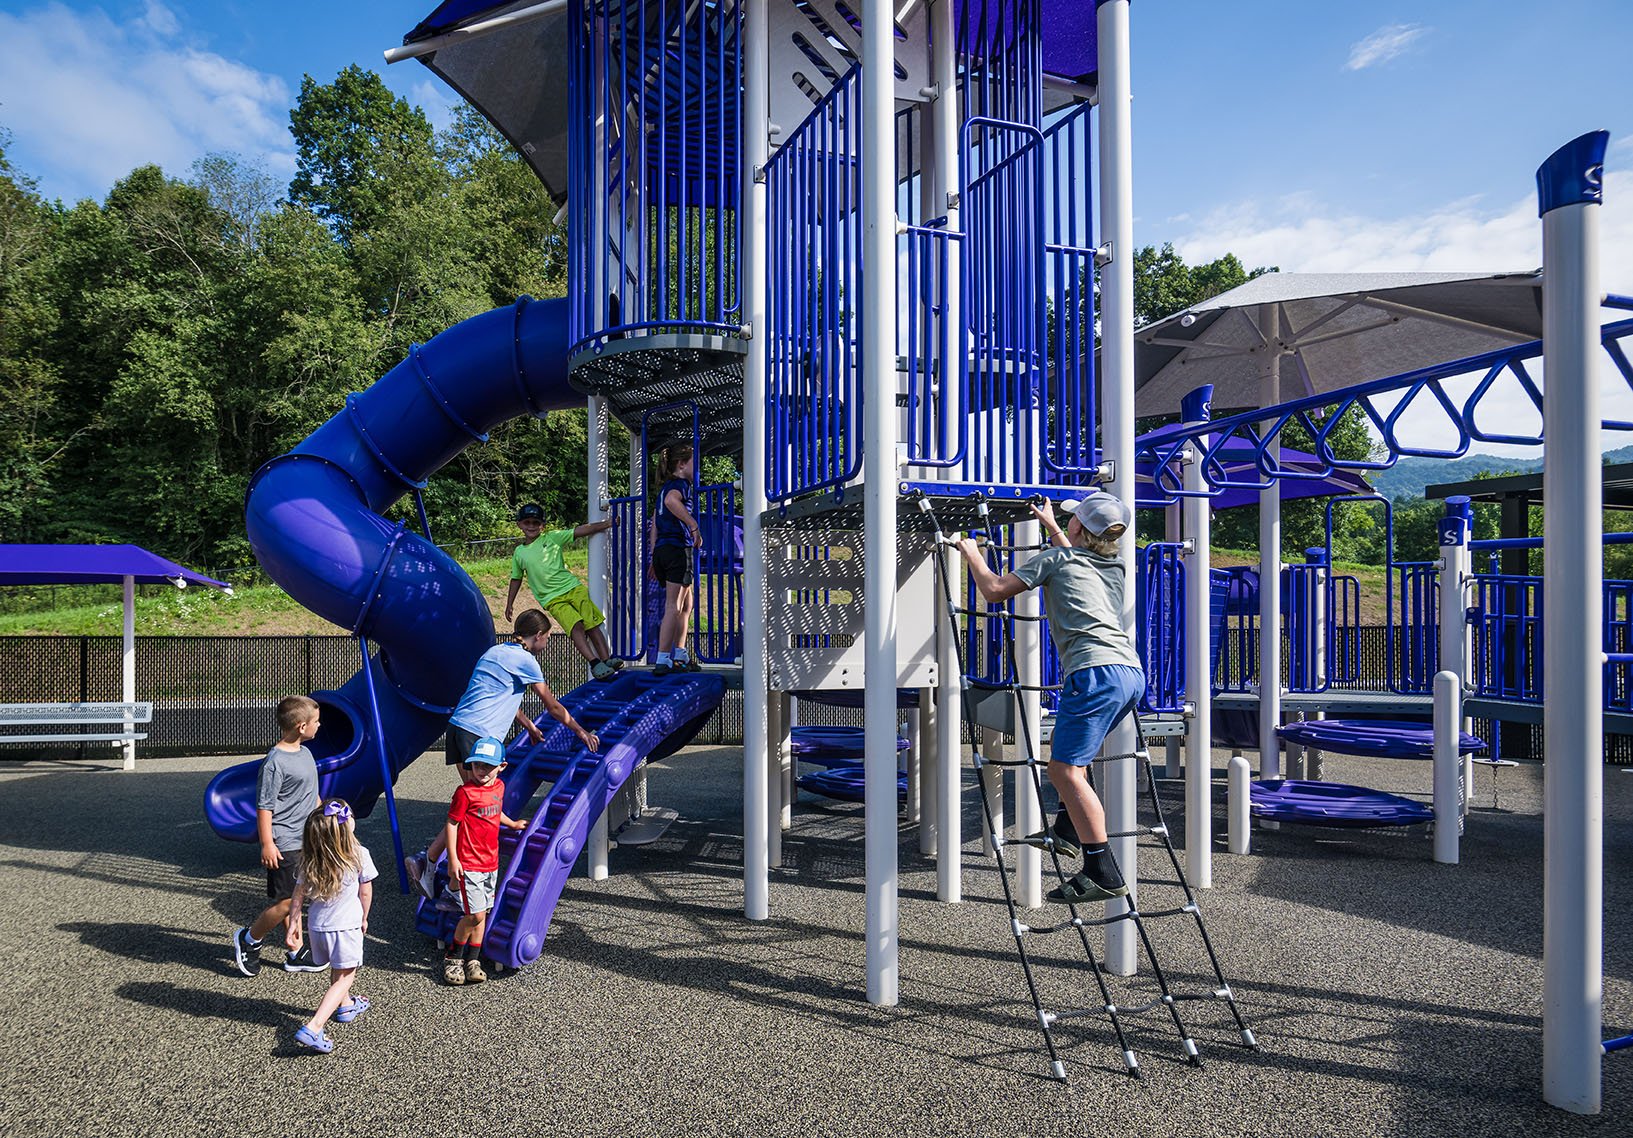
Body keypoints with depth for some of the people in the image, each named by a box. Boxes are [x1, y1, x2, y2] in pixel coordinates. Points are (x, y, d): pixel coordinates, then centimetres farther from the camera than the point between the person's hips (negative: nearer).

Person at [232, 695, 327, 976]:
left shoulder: (305, 753, 9)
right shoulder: (275, 762, -18)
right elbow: (264, 807, -18)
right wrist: (267, 844, -19)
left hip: (305, 842, 9)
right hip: (283, 846, -9)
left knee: (294, 901, 15)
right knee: (284, 902, -3)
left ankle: (296, 955, 23)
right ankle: (247, 939, 20)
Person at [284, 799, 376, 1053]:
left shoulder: (310, 860, -6)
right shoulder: (359, 855, -17)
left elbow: (298, 896, -1)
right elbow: (365, 892, -5)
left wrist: (293, 926, 11)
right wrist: (364, 918, 11)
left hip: (317, 926, 5)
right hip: (346, 926, -5)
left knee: (336, 970, 27)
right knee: (344, 977, 4)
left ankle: (345, 1005, 49)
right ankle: (313, 1027, -11)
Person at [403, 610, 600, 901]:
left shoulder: (496, 651, 22)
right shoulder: (524, 660, -4)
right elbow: (553, 706, 4)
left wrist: (529, 726, 46)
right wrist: (582, 731, 16)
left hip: (459, 726, 9)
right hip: (478, 735, -9)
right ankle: (427, 860, -6)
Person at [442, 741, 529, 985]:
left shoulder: (499, 787, 7)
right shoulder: (465, 792, -14)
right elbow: (451, 825, -12)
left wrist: (513, 824, 40)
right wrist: (453, 860, -15)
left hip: (491, 862, 7)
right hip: (468, 864, -7)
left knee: (482, 914, 11)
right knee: (475, 914, -8)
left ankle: (472, 961, 22)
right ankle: (453, 958, 12)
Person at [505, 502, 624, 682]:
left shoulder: (552, 537, 6)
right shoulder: (519, 553, 11)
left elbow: (580, 531, -1)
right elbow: (516, 579, 22)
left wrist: (606, 524, -9)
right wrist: (509, 604, 24)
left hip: (573, 587, 1)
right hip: (552, 599, -1)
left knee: (592, 624, -9)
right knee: (576, 625, -21)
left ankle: (606, 659, -8)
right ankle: (594, 662, -28)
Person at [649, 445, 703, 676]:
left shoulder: (665, 487, 22)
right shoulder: (681, 484, -5)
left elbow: (655, 525, 21)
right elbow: (672, 500, -30)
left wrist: (654, 557, 21)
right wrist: (694, 526, -28)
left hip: (662, 551, 9)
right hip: (678, 549, -9)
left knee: (686, 604, 18)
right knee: (673, 607, -7)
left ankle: (680, 657, 20)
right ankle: (663, 662, -9)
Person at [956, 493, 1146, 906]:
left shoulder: (1054, 557, 7)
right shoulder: (1113, 566, 27)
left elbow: (994, 590, 6)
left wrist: (972, 553, 23)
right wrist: (1050, 525, 61)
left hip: (1097, 672, -9)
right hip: (1132, 671, 9)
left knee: (1065, 770, -9)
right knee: (1073, 755, 28)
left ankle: (1103, 874, -12)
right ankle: (1068, 831, 27)